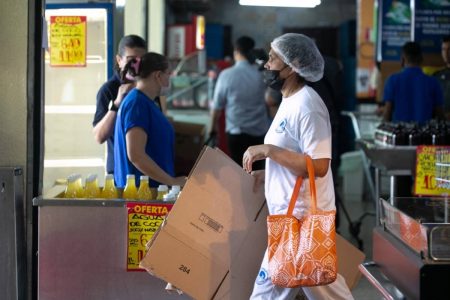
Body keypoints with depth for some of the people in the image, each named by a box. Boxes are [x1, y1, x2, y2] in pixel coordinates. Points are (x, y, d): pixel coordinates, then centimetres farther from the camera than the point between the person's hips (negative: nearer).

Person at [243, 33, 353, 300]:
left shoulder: (306, 105, -19)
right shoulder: (291, 102, 14)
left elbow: (317, 166, -26)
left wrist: (267, 150, -22)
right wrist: (263, 175, 13)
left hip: (301, 217, -11)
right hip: (294, 214, 11)